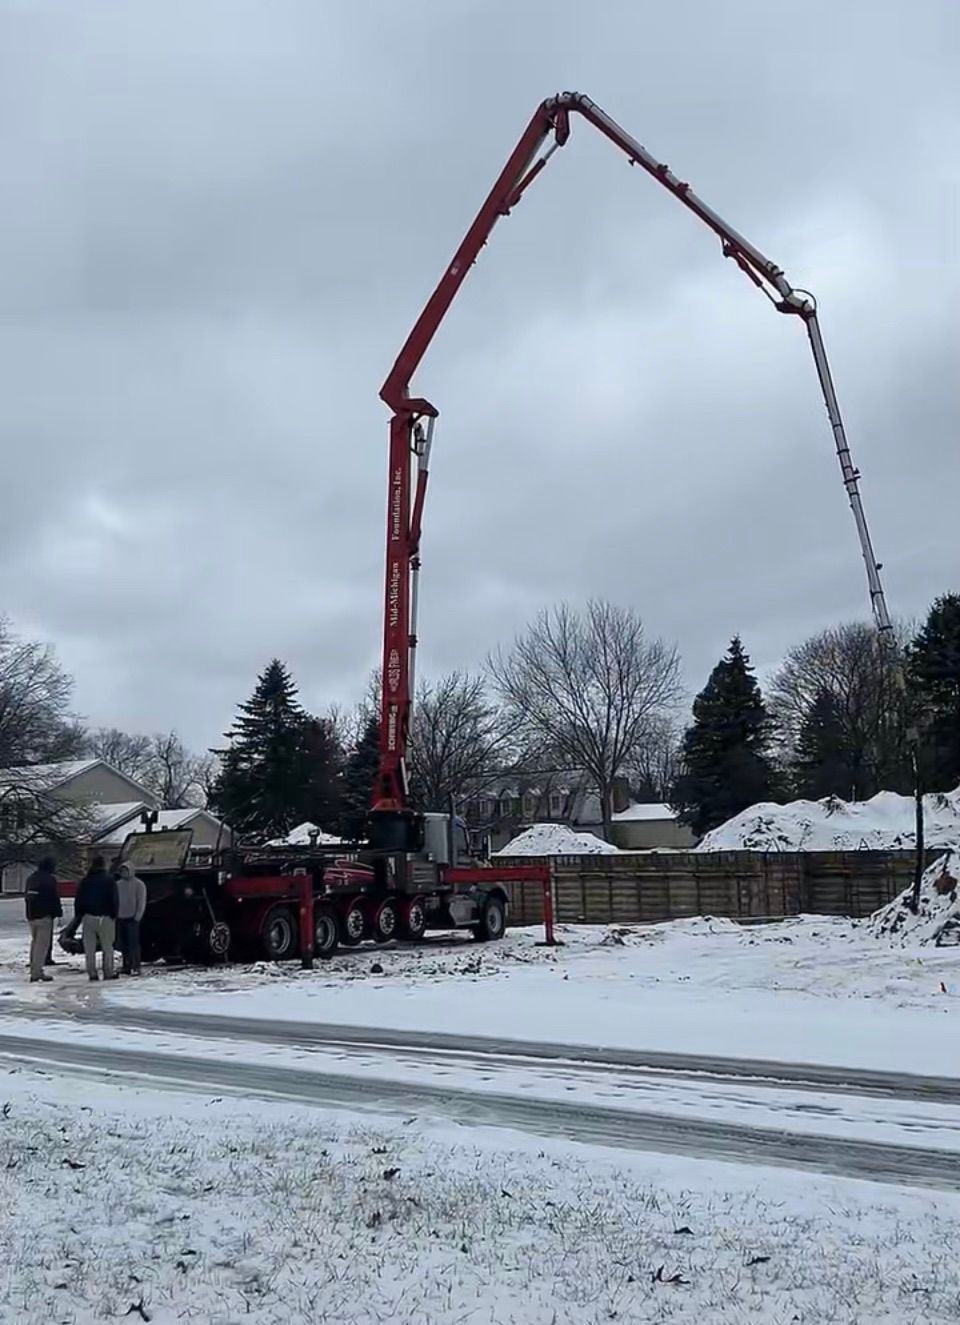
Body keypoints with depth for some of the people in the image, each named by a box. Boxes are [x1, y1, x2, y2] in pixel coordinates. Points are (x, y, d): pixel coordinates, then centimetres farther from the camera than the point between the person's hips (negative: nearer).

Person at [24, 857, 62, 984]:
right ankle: (36, 972, -9)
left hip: (31, 915, 8)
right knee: (42, 943, -5)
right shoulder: (50, 879, -11)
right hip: (44, 915, -8)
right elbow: (54, 898, -13)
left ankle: (35, 969, 19)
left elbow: (26, 896, 21)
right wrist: (58, 912, -4)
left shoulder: (31, 878, 14)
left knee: (35, 942, 17)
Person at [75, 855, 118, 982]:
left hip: (88, 917, 2)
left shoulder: (85, 880, 8)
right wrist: (114, 915, 3)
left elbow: (78, 900, 8)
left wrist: (78, 915, 13)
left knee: (89, 948, 4)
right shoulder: (109, 880, -2)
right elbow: (114, 900, -4)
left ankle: (92, 973, 1)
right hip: (105, 917, -2)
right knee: (107, 947, 4)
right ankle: (108, 972, 1)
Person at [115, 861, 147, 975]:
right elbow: (114, 901, 16)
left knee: (133, 943, -9)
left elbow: (141, 902, -5)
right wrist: (114, 915, 5)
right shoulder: (118, 884, 14)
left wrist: (137, 917, -12)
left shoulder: (139, 884, -2)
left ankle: (136, 967, -8)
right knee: (123, 944, 6)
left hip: (132, 918, -5)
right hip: (120, 918, 5)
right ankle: (126, 966, 12)